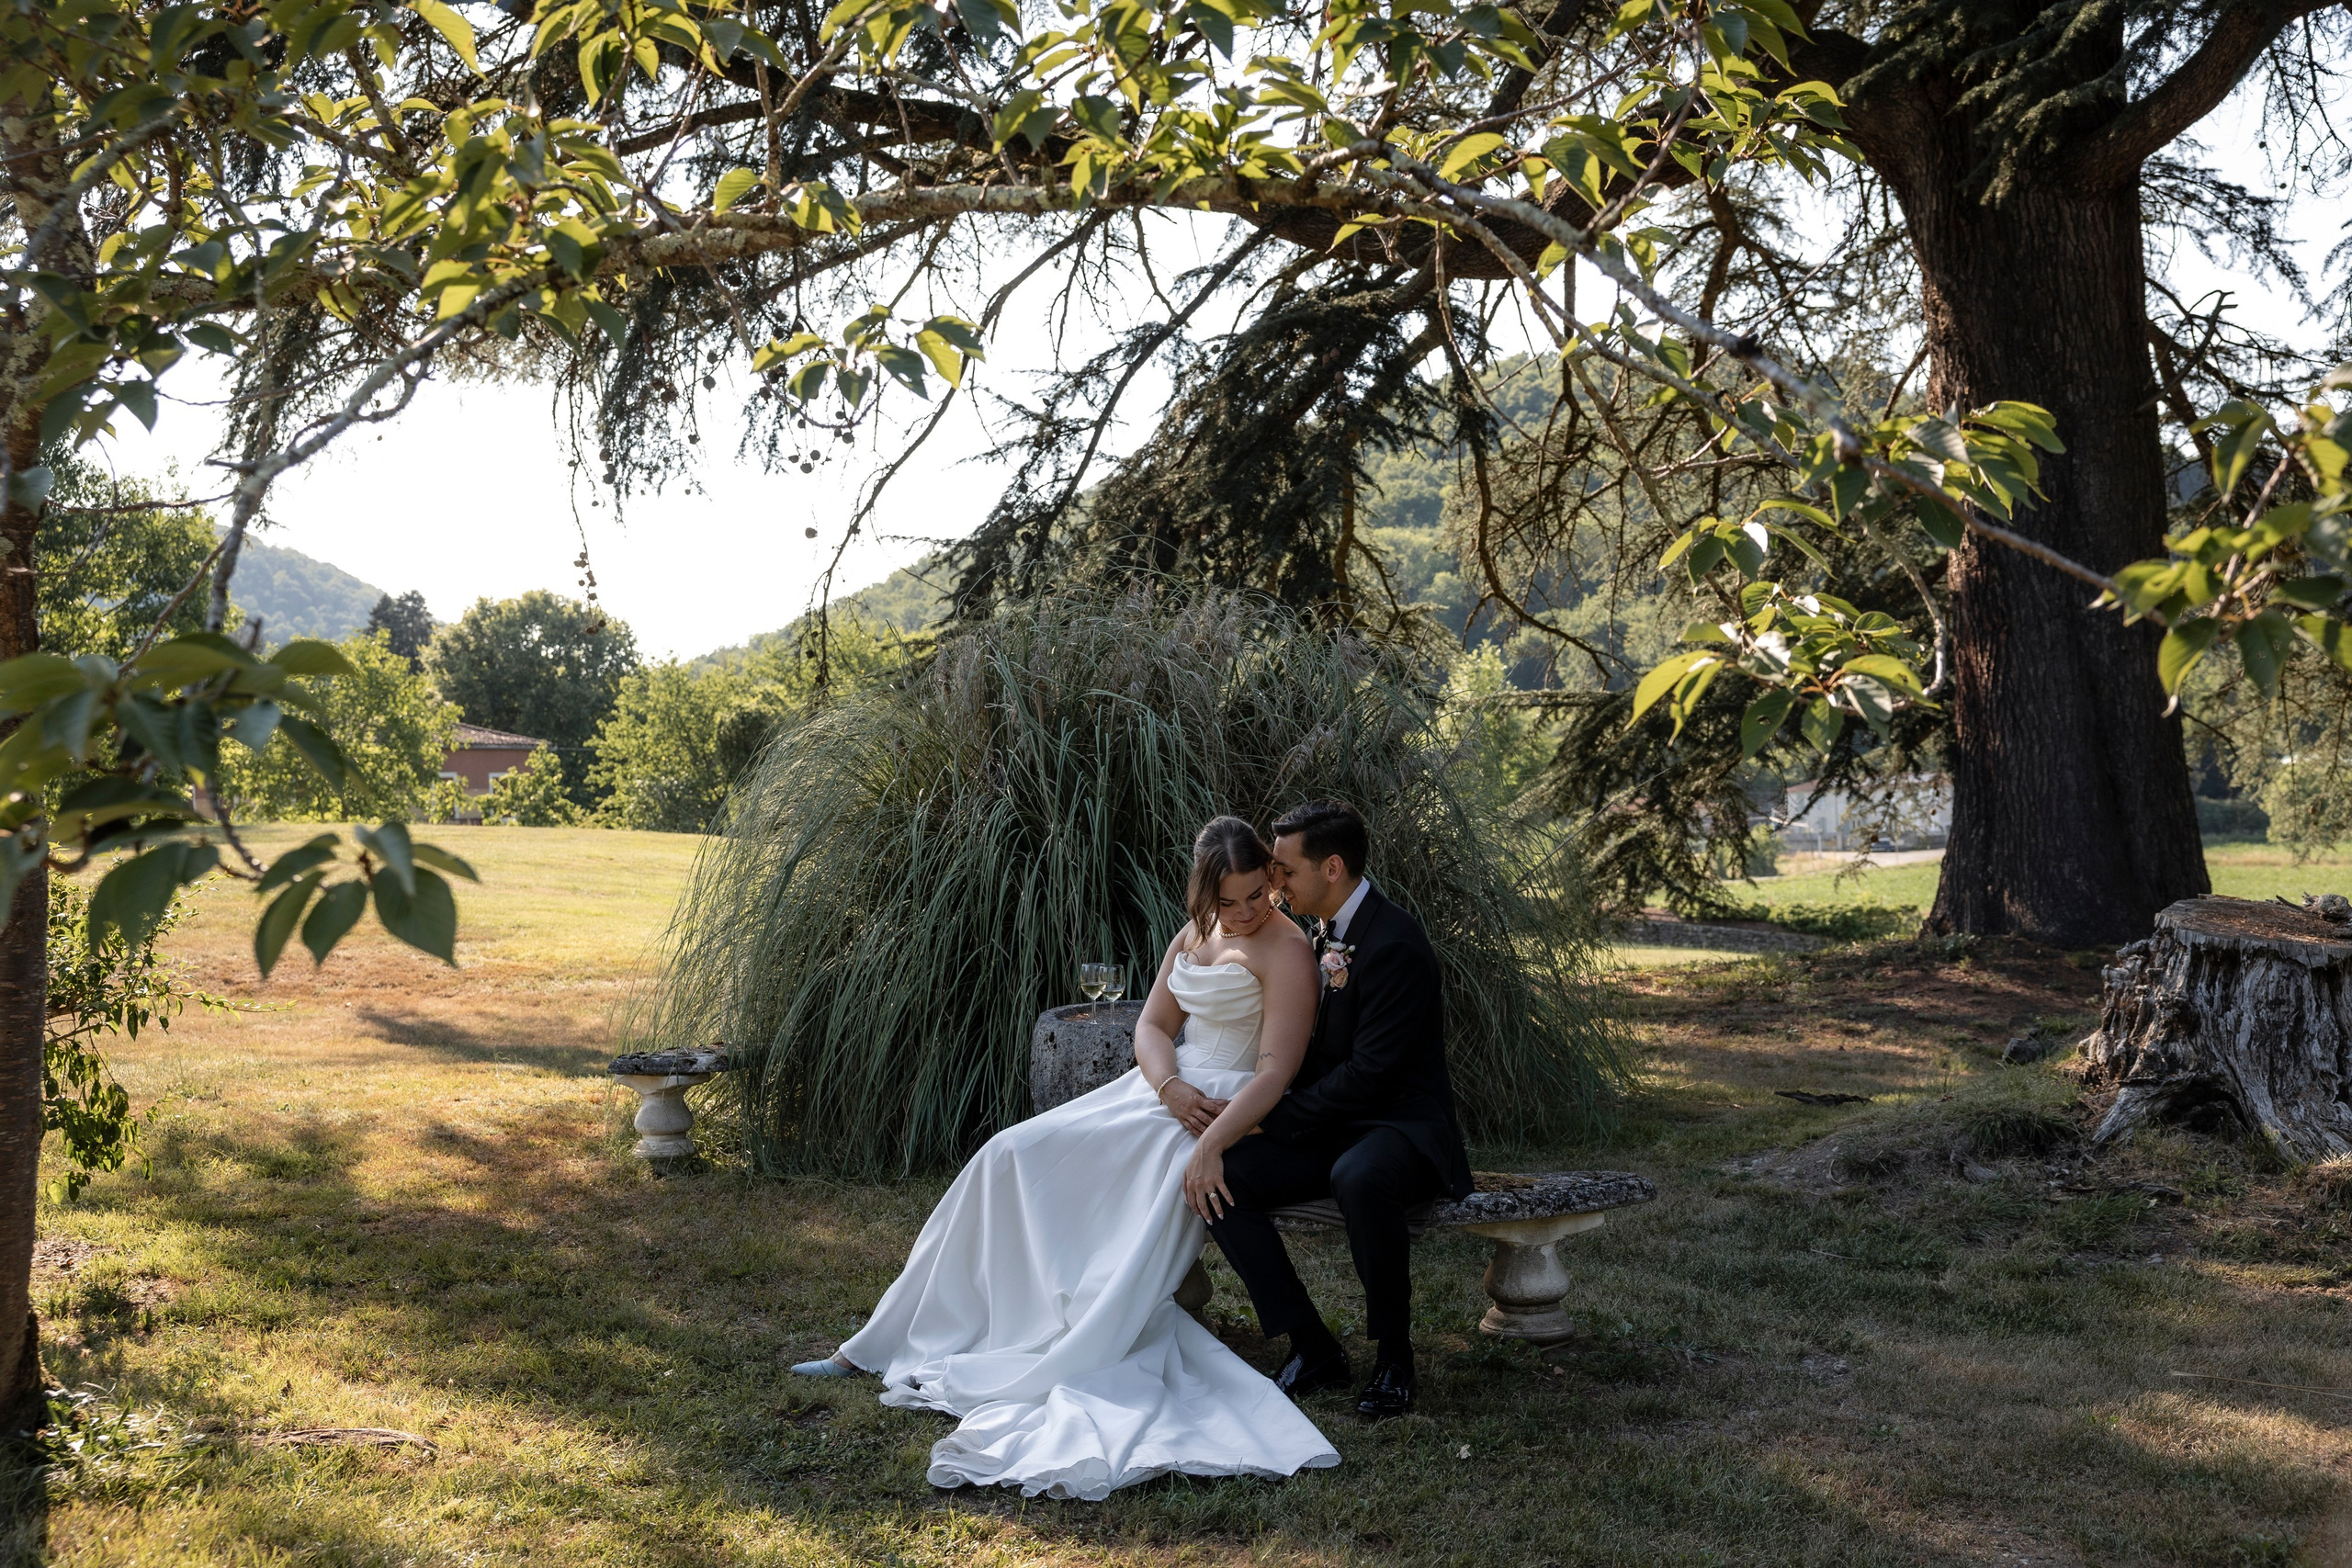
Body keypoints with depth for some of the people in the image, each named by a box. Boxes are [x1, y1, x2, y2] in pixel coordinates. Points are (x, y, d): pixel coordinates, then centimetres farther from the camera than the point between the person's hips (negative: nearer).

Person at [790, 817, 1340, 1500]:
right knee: (1012, 1156, -4)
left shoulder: (1285, 950, -11)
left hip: (1227, 1113, -7)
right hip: (1162, 1093, 7)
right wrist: (1171, 1088, -13)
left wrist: (1209, 1147, -31)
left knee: (1129, 1242, -28)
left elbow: (1277, 1070, -20)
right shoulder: (1194, 935, 14)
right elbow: (1152, 1025, 10)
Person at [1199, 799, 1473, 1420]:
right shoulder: (1323, 934, 12)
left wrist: (1278, 1117, -14)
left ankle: (1393, 1352, -18)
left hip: (1400, 1126, -8)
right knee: (1218, 1175, -15)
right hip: (1328, 1129, 8)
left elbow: (1370, 1071, -22)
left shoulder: (1395, 944, -17)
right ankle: (1313, 1349, -7)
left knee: (1359, 1178, -41)